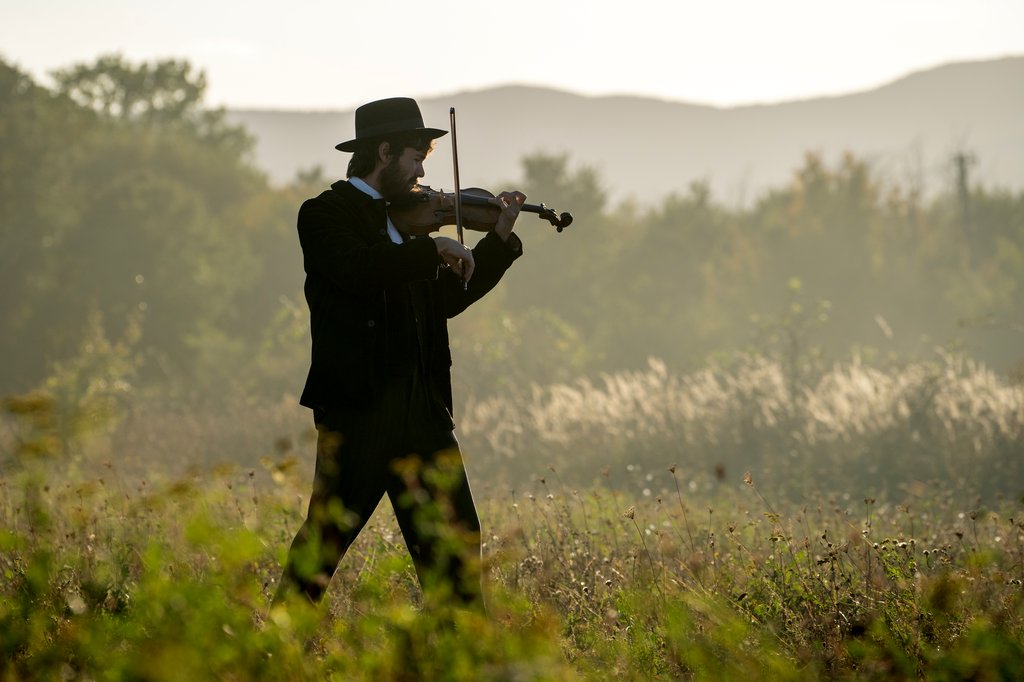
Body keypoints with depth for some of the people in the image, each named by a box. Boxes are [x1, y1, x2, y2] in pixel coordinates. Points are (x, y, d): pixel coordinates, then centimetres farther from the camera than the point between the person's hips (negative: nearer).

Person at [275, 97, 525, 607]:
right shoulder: (325, 214, -4)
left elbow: (447, 299, 23)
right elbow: (362, 271, -24)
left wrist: (500, 238, 18)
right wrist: (434, 248, -17)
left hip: (422, 406, 7)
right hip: (358, 406, -7)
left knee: (454, 539, 6)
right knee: (327, 535, -5)